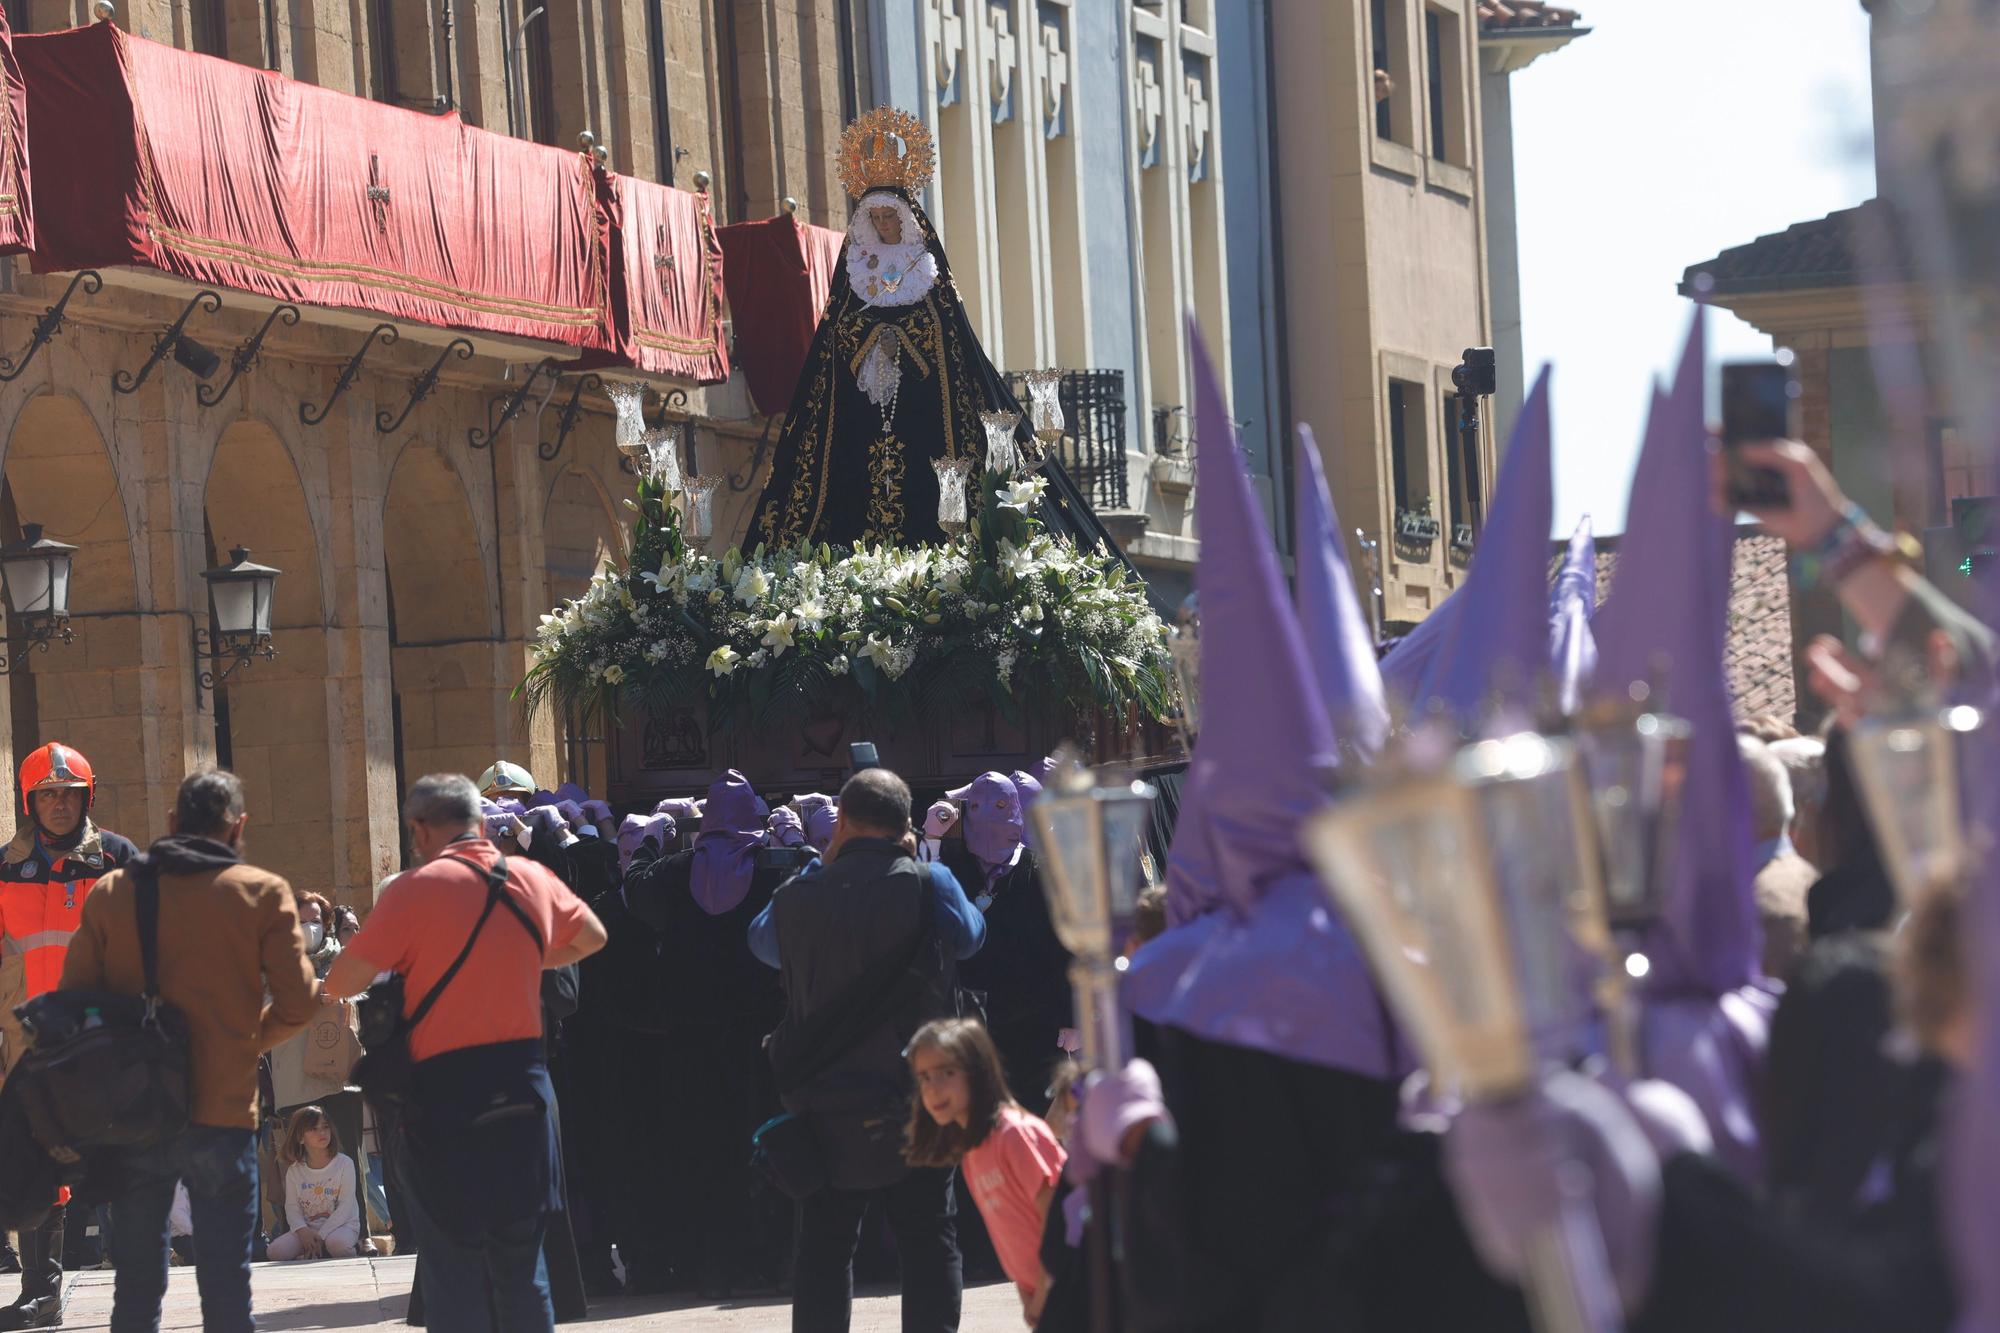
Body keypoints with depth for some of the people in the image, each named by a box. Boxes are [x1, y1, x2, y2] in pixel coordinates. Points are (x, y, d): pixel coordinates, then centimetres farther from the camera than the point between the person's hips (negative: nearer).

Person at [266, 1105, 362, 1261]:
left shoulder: (344, 1163, -5)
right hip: (307, 1228, 3)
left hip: (340, 1224, -3)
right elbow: (292, 1207, 0)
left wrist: (321, 1235, -18)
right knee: (275, 1251, -23)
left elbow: (346, 1206, -10)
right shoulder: (294, 1170, 4)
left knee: (337, 1243, -40)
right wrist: (303, 1231, -21)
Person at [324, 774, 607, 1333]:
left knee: (454, 1271, 0)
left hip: (446, 1094, -5)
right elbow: (592, 938, 27)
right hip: (523, 1085, 5)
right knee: (523, 1267, 12)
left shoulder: (416, 889, -10)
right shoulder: (533, 879, 7)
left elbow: (340, 984, -11)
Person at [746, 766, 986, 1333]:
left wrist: (822, 864, 19)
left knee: (824, 1246, 9)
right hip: (912, 1100, -2)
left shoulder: (799, 895, -2)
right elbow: (970, 934, 11)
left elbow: (762, 941, 20)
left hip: (822, 1104, 2)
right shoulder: (927, 885, -9)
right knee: (928, 1241, 4)